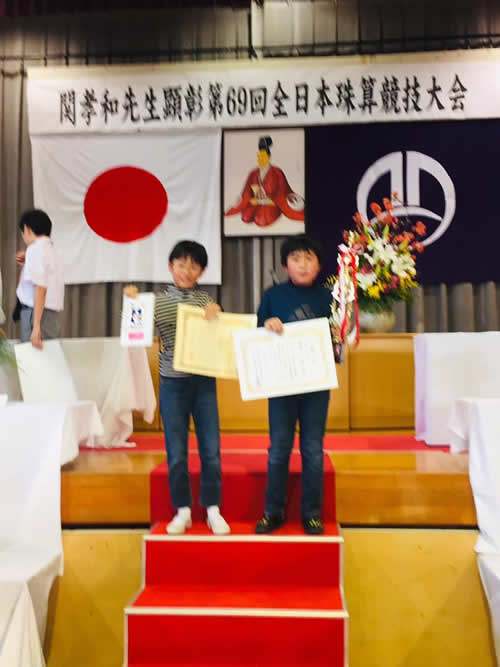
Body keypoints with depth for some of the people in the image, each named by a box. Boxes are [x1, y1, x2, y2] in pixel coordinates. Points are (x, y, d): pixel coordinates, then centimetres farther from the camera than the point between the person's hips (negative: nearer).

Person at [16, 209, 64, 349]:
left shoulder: (36, 249, -9)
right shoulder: (50, 249, 18)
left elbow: (40, 288, -18)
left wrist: (36, 326, -22)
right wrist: (27, 265, 19)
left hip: (38, 312, -9)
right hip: (53, 313, 9)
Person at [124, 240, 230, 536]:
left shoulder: (205, 299, 5)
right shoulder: (158, 301, 3)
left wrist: (216, 313, -14)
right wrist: (134, 305, -12)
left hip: (204, 382, 1)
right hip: (173, 383, 0)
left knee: (211, 449, 3)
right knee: (176, 452, 6)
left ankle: (213, 510, 17)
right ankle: (183, 511, 21)